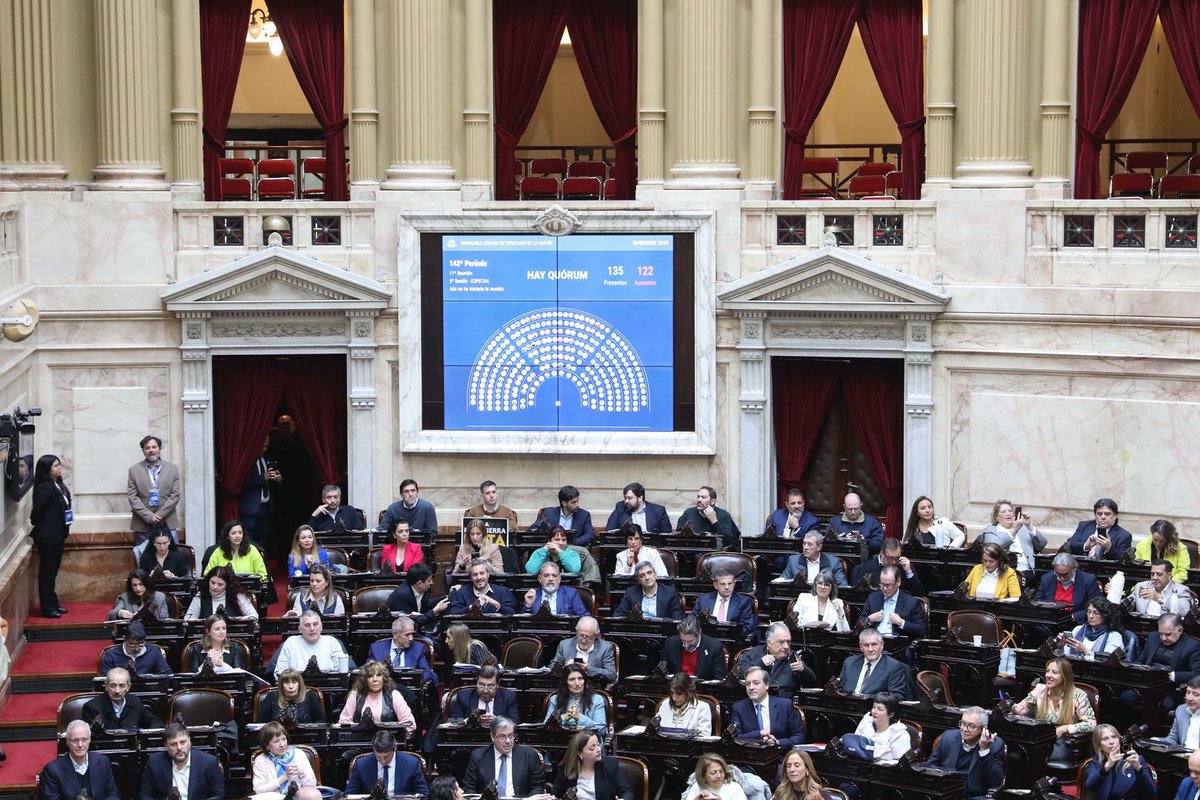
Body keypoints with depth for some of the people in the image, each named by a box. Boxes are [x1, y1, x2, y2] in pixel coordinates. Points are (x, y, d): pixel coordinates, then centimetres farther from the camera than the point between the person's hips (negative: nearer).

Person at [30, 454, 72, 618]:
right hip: (47, 536, -9)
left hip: (57, 535, 9)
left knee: (52, 571, 17)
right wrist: (36, 524, -4)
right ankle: (47, 608, 5)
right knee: (47, 571, 0)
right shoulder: (45, 488, -19)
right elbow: (37, 510, -23)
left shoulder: (58, 486, 8)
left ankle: (53, 604, 26)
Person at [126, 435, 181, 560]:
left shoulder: (172, 469, 6)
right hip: (143, 525, 0)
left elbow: (175, 496, 1)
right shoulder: (134, 470, 5)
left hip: (167, 523, 0)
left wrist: (158, 516, -9)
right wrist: (148, 516, -11)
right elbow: (132, 497, -1)